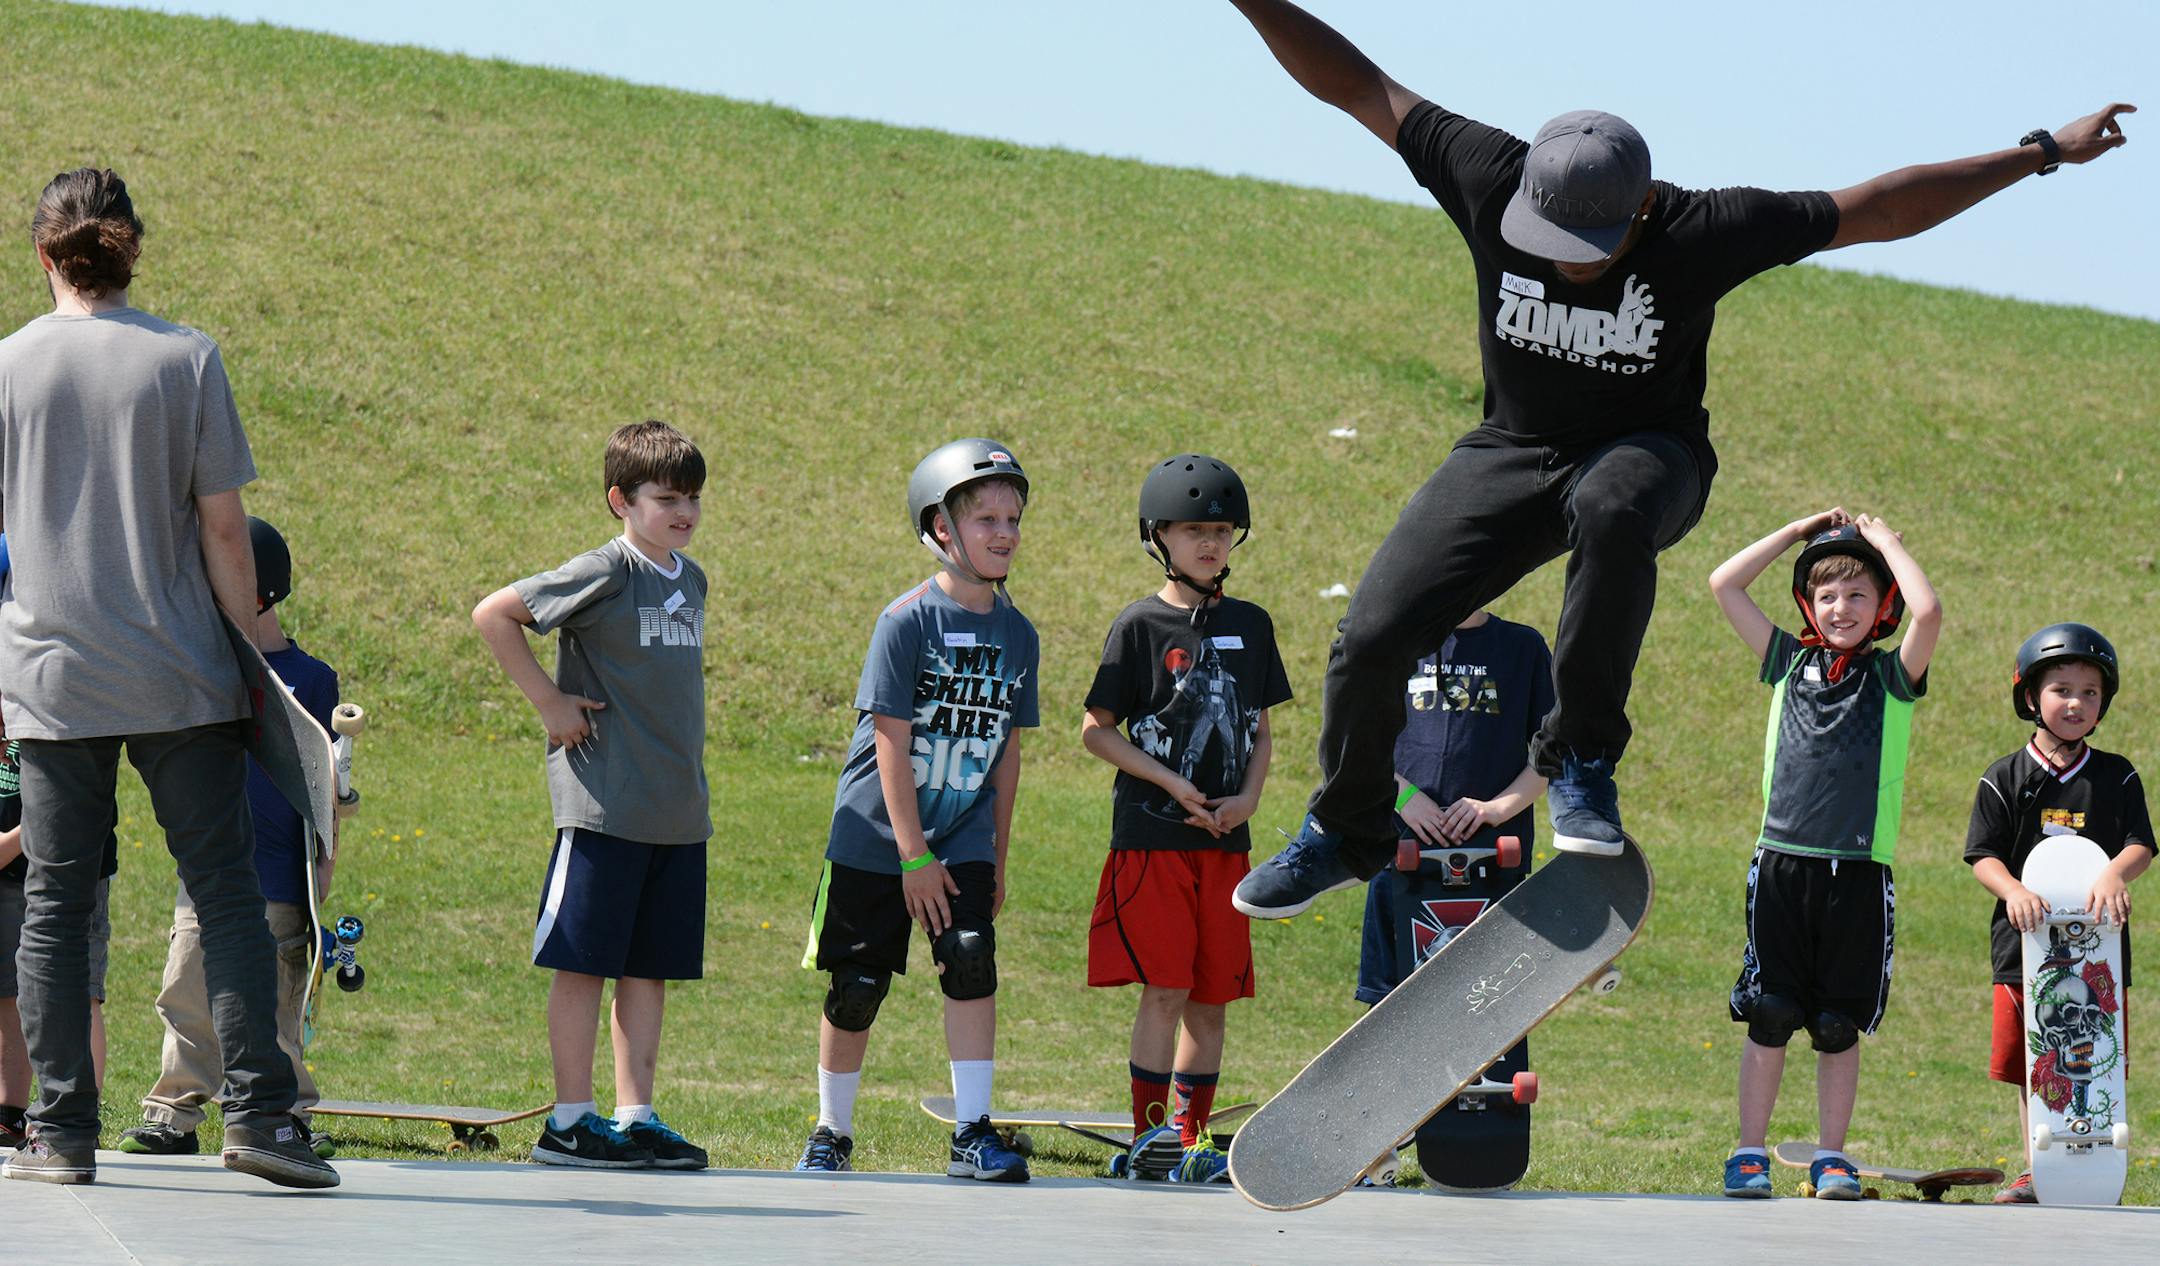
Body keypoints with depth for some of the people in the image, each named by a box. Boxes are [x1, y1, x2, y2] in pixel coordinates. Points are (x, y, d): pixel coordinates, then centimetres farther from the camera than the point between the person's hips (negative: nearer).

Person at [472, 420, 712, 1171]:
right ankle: (570, 1121, 3)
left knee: (651, 967, 9)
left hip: (680, 811, 7)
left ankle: (636, 1117, 13)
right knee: (585, 961, -1)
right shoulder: (604, 573, -9)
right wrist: (547, 700, -10)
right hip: (604, 806, -7)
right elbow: (493, 615, -10)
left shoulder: (691, 580, 13)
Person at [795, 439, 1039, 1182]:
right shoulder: (907, 621, -12)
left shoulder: (1017, 635, 4)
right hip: (876, 836, -3)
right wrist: (914, 856, -16)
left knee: (972, 962, -15)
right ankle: (832, 1134, 21)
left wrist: (997, 858, 8)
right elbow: (892, 743, -14)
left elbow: (1006, 752, 10)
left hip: (964, 838, 3)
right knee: (856, 990, 3)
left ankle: (972, 1134, -11)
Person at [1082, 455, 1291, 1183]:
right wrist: (1172, 784, -12)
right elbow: (1096, 730, -3)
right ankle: (1147, 1136, -5)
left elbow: (1260, 731, 16)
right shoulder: (1141, 627, -3)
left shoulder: (1250, 626, 11)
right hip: (1150, 837, -5)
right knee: (1164, 989, -10)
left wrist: (1248, 797, -3)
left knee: (1212, 999, 6)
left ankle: (1191, 1138, 14)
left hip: (1225, 841, 5)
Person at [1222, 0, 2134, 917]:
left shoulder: (1702, 232, -24)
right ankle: (1346, 833, 18)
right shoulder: (1492, 182, -21)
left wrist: (2042, 153, -14)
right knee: (1371, 641, -11)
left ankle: (1582, 756, -24)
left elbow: (1878, 208, -16)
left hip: (1648, 453, -2)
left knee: (1612, 510, -42)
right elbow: (1356, 84, -14)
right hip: (1512, 452, 2)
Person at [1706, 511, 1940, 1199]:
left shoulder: (1892, 675, 6)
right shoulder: (1790, 662, 12)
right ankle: (1749, 1154, 6)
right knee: (1768, 1017, 0)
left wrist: (1885, 542, 0)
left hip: (1860, 871, -1)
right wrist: (1801, 529, 12)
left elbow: (1928, 611, -14)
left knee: (1840, 1025, 4)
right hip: (1781, 864, 1)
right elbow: (1723, 585, 9)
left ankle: (1831, 1157, 12)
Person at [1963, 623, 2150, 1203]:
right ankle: (2035, 1171, 12)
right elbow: (1984, 856, 0)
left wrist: (2114, 875, -24)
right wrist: (2012, 888, -20)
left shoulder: (2117, 778, 7)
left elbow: (2140, 846, -2)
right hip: (2025, 939, 0)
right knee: (2028, 1069, 2)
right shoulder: (2005, 779, 5)